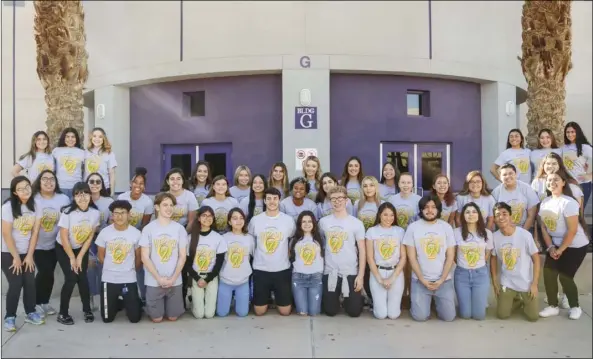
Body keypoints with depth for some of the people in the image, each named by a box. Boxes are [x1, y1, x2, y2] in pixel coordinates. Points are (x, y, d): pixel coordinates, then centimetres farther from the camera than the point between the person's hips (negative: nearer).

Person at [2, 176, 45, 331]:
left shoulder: (35, 206, -4)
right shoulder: (8, 207, -17)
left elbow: (35, 232, -2)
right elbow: (6, 234, -16)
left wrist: (29, 255, -4)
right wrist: (16, 257, -14)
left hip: (27, 252, 4)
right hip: (8, 253, -4)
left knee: (30, 283, 1)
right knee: (15, 284, -8)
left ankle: (30, 313, 18)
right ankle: (9, 317, 9)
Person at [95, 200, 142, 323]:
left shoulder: (136, 233, -9)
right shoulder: (104, 232, -6)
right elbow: (101, 255, 7)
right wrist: (110, 269, 9)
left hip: (129, 279, -1)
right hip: (108, 279, 1)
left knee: (135, 318, 1)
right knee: (107, 318, 7)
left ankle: (132, 303, 34)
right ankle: (116, 304, 39)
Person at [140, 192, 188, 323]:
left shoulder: (179, 228, -2)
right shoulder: (148, 229, -6)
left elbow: (183, 256, -1)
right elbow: (145, 257, -7)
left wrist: (173, 278, -11)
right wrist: (159, 278, -13)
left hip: (175, 281, 1)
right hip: (154, 281, -1)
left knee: (173, 317, 9)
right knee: (156, 318, 7)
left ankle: (169, 297, 39)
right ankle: (150, 307, 37)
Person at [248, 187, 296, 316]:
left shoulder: (288, 220, -4)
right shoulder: (255, 220, -3)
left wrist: (287, 256, 7)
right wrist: (258, 256, 9)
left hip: (282, 269, 0)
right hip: (260, 270, 0)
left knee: (285, 311, 4)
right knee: (259, 311, 5)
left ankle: (277, 298, 36)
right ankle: (267, 298, 37)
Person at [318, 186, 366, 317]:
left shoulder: (356, 223, -5)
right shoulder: (323, 222, 1)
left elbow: (362, 250, -3)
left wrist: (361, 275, -8)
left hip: (351, 272, -1)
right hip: (330, 272, 1)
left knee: (354, 312, 4)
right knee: (330, 311, 7)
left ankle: (358, 297, 37)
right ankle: (337, 299, 39)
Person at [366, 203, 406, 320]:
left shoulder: (400, 231, 2)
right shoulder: (371, 231, -1)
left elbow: (403, 257, 0)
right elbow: (370, 258, -2)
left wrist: (392, 278, -9)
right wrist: (380, 279, -9)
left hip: (396, 273, 1)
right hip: (377, 272, -1)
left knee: (393, 314, -2)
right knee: (381, 314, -3)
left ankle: (395, 301, 30)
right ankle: (377, 301, 29)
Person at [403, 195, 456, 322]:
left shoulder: (446, 227, -1)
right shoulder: (413, 228, -5)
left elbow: (450, 257, -1)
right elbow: (412, 258, -5)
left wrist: (441, 280, -9)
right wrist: (423, 280, -11)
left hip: (444, 280, 1)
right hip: (420, 280, -1)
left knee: (448, 316, -3)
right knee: (420, 316, -8)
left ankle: (437, 301, 28)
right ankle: (425, 301, 25)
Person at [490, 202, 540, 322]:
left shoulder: (525, 234, -18)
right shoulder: (494, 236, -11)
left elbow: (536, 259, -9)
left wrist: (534, 284, -10)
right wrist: (495, 282, 3)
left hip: (526, 283, -1)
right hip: (506, 283, 2)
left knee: (533, 316, 1)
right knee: (502, 315, 1)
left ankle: (523, 301, 33)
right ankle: (514, 300, 31)